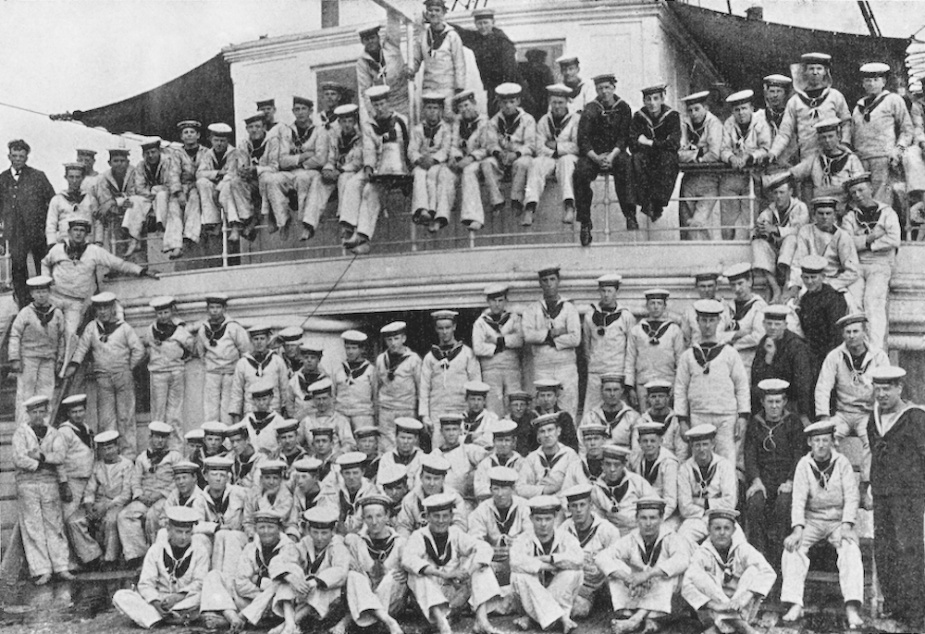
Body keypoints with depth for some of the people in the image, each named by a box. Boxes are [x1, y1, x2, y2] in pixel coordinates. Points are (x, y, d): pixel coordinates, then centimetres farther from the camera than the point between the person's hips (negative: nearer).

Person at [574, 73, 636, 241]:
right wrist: (596, 158, -22)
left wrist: (611, 156, -20)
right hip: (593, 154, 0)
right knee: (581, 171, -31)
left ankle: (630, 215, -35)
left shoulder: (623, 108, 3)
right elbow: (583, 140, -6)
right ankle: (585, 223, -26)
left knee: (625, 163, -35)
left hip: (615, 153, 0)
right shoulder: (590, 109, 1)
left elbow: (624, 138, -3)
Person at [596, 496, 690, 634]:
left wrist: (648, 574, -41)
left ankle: (638, 618, -34)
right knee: (615, 569, -17)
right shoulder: (630, 541, -6)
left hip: (663, 599, -2)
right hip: (635, 595, 2)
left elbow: (682, 559, -34)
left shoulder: (670, 539, -11)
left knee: (671, 570, -28)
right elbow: (601, 558, -19)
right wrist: (626, 577, -36)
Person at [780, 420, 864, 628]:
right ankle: (795, 605, -28)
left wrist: (846, 526, -23)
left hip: (839, 519, -1)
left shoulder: (842, 463, -3)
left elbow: (851, 497, -9)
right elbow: (799, 499, -9)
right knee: (793, 546, -25)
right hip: (812, 519, 1)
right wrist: (797, 530, -23)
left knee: (851, 549, -28)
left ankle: (852, 608, -36)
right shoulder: (804, 464, -2)